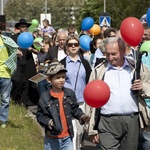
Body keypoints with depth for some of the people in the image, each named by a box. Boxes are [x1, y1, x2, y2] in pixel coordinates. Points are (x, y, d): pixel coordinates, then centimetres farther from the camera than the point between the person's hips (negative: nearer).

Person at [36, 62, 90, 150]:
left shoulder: (70, 94, 0)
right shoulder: (45, 97, -8)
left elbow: (75, 109, 9)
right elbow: (40, 115, -2)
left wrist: (81, 116, -9)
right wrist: (47, 121, -21)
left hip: (67, 138, 2)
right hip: (52, 139, -2)